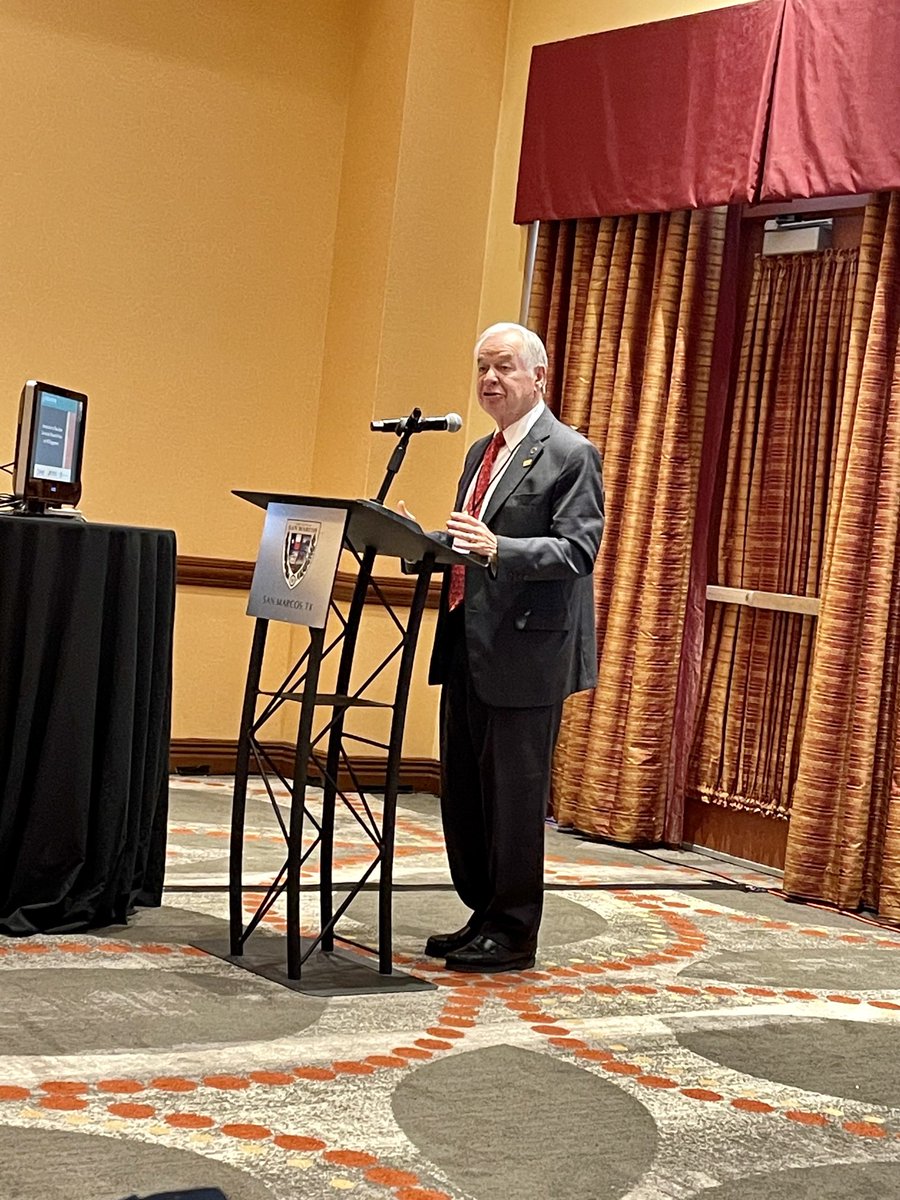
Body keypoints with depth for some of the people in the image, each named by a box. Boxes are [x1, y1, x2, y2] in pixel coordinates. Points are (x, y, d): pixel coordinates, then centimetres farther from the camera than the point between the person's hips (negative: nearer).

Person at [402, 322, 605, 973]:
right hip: (467, 649, 9)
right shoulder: (481, 453, 19)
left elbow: (577, 549, -17)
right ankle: (483, 917, 25)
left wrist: (497, 548, -30)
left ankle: (512, 933, 10)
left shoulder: (570, 454, -8)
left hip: (525, 651, -9)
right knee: (463, 792, 13)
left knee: (513, 795, -2)